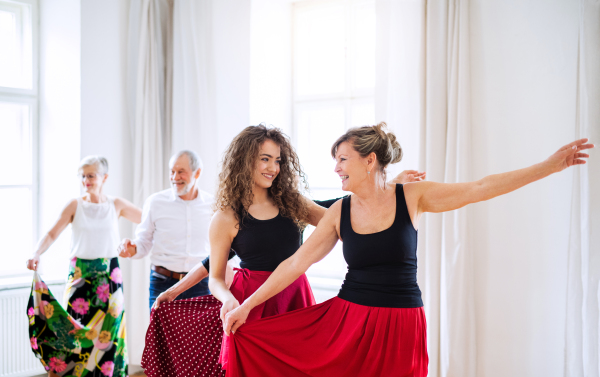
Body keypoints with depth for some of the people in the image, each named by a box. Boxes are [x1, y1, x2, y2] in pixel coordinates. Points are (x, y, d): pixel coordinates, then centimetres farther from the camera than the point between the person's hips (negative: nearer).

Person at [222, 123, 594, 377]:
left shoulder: (411, 196, -5)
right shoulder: (340, 212, 0)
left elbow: (480, 188, -9)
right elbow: (297, 262, 1)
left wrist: (549, 166, -15)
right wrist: (247, 304, -1)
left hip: (400, 324, -2)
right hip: (347, 318, 2)